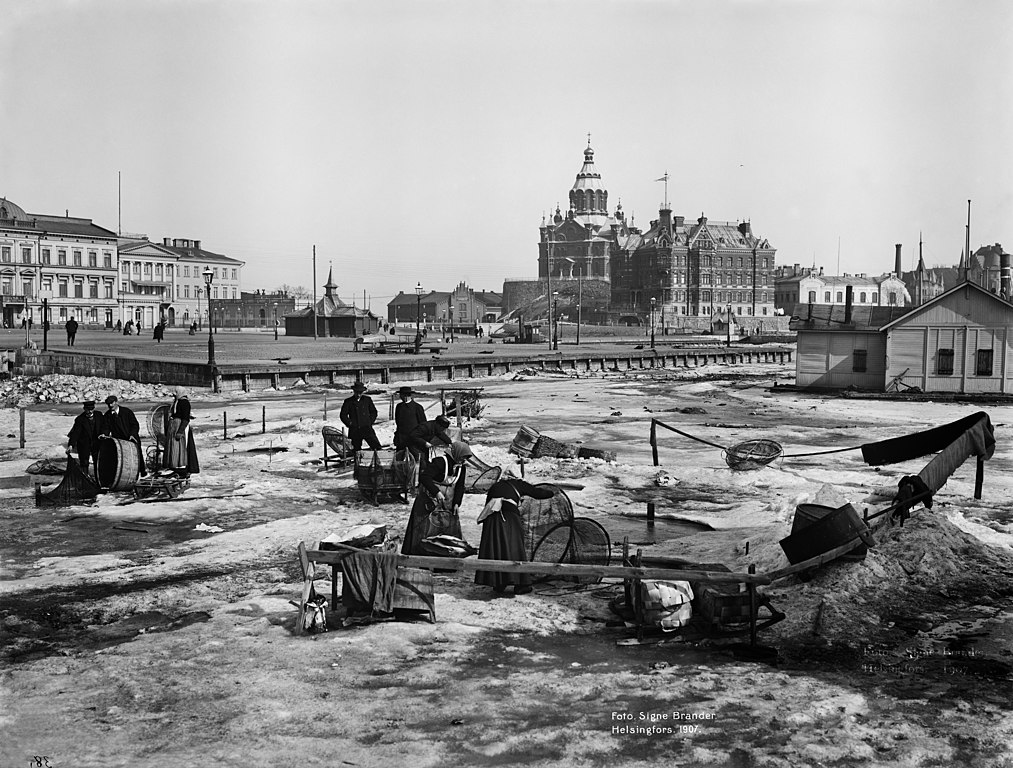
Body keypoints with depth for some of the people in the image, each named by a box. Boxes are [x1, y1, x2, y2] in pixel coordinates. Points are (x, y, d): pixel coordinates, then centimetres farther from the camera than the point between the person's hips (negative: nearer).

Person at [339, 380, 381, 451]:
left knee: (376, 446, -13)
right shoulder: (348, 402, 4)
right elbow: (343, 415, 7)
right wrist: (350, 424, -2)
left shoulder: (367, 400, 9)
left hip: (367, 429, 0)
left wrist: (370, 422, 5)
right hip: (355, 431, 0)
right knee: (356, 450, 5)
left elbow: (373, 412, 17)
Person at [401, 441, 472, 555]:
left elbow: (460, 487, 9)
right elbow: (424, 477, -29)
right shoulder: (440, 462, -22)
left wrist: (457, 503, -5)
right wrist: (437, 492, -35)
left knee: (452, 531, 7)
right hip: (430, 502, -7)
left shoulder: (461, 467, 3)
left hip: (447, 504, 7)